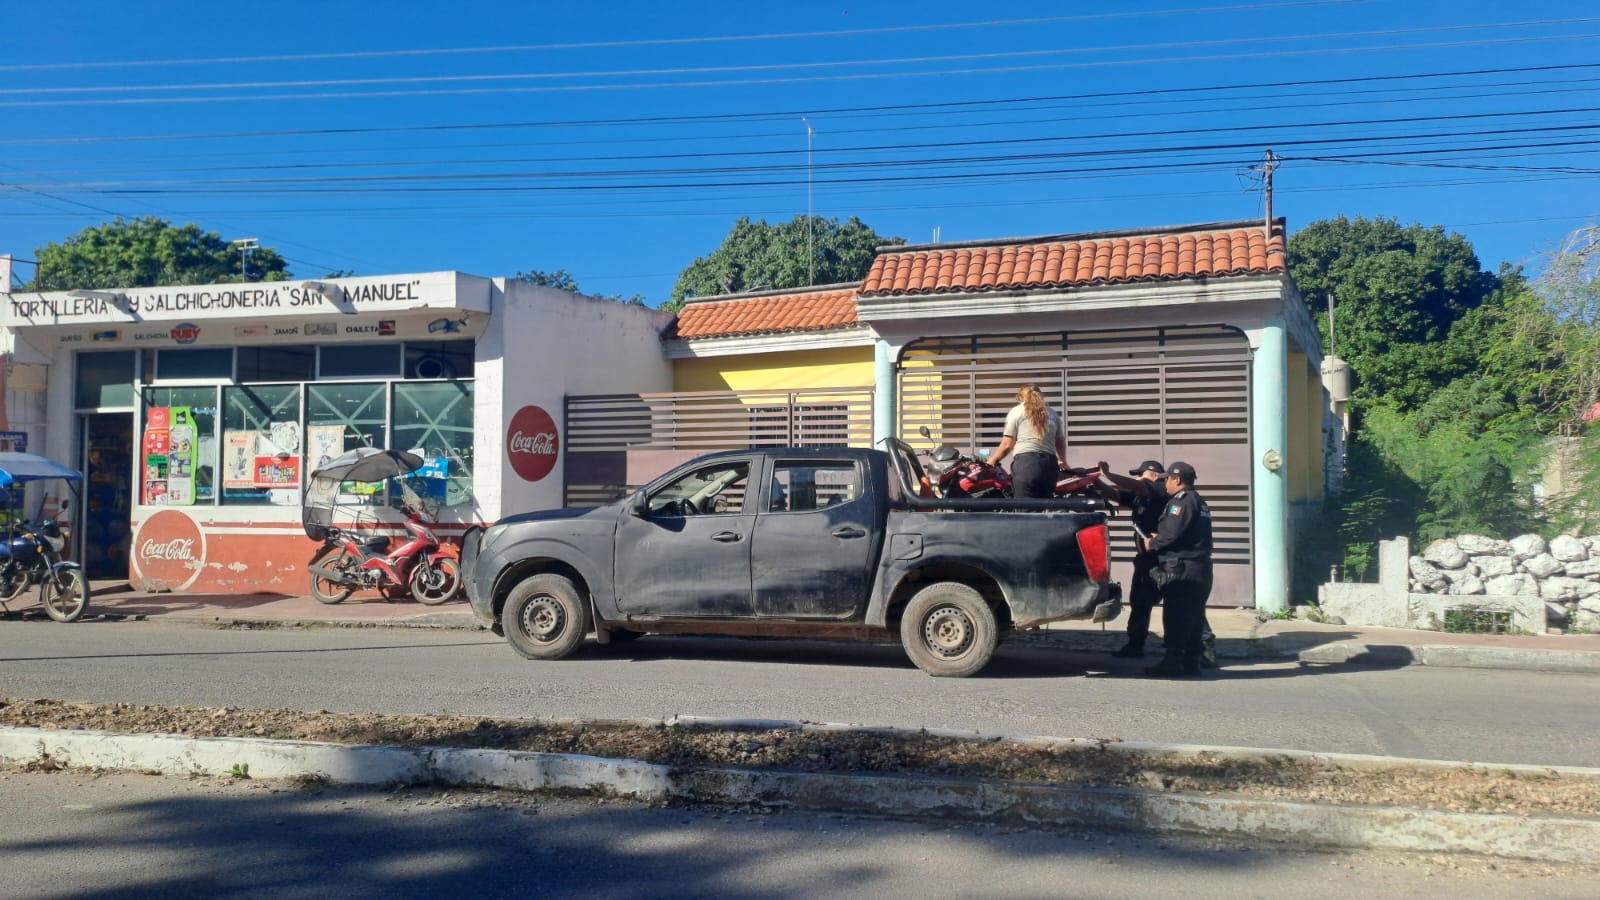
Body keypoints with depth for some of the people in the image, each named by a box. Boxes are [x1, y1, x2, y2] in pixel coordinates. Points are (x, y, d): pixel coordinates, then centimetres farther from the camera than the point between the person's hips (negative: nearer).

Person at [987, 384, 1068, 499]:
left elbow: (1007, 445, 2)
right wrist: (1063, 461, 42)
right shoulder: (1052, 413, 20)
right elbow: (1060, 443, 23)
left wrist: (992, 461, 17)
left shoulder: (1016, 412, 8)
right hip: (1049, 464, 5)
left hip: (1026, 462, -5)